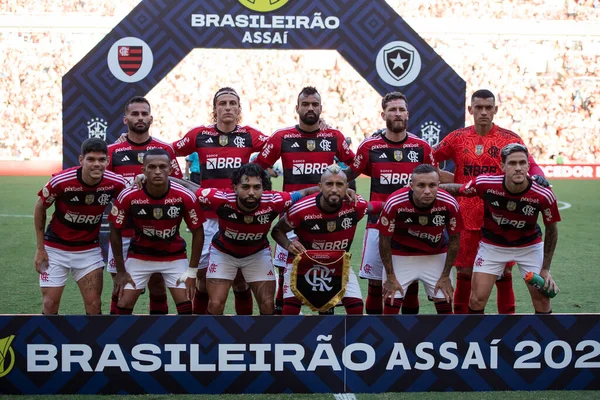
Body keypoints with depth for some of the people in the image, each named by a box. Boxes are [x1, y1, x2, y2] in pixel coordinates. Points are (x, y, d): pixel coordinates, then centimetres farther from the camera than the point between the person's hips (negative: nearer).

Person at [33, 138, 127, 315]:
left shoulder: (115, 183, -19)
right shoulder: (60, 181, -24)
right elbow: (40, 209, -6)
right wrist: (40, 248, -6)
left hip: (89, 249, 2)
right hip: (55, 248, -1)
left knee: (94, 306, -2)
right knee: (50, 305, 0)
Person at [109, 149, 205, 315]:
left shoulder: (185, 196, -22)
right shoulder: (128, 196, -22)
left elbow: (197, 232, -9)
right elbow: (116, 231, -7)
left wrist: (192, 271, -9)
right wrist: (121, 270, -6)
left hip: (175, 257, 0)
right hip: (139, 256, 0)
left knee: (185, 306, -7)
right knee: (124, 305, -3)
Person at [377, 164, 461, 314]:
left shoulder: (449, 204, -24)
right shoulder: (394, 203, -30)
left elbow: (454, 239, -7)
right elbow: (385, 240, -14)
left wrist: (445, 276, -3)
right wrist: (390, 277, -9)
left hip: (436, 255, 2)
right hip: (400, 255, -2)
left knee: (445, 304, 3)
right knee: (391, 303, -6)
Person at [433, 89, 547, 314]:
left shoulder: (510, 139, 0)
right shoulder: (457, 138, 3)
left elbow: (530, 165, -4)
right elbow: (428, 159, 10)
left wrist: (537, 176, -25)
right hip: (466, 219, 1)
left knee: (504, 274, 3)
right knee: (464, 273, 8)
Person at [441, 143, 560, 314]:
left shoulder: (544, 195, -26)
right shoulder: (485, 183, -28)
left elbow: (551, 230, -9)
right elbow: (457, 189, -6)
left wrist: (545, 269, -8)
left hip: (529, 246, 0)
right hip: (492, 245, 0)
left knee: (542, 299, 0)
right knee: (477, 299, -5)